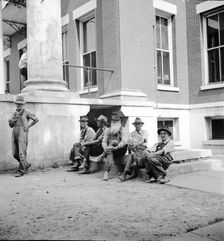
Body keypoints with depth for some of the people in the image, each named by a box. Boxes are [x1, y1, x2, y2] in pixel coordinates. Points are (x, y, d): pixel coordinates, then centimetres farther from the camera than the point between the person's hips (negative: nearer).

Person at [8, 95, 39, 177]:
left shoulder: (26, 112, -2)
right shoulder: (14, 113, 15)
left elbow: (36, 119, 3)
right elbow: (10, 125, 9)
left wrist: (28, 126, 0)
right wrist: (14, 118, -9)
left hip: (23, 135, -6)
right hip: (15, 135, 7)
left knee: (22, 154, -8)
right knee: (15, 154, 8)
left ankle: (21, 171, -1)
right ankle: (26, 164, 27)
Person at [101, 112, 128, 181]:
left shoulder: (122, 130, 4)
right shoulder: (108, 130, 16)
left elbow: (124, 141, -12)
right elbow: (104, 142, 8)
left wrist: (115, 147, -26)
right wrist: (105, 148, -15)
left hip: (119, 151, -2)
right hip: (110, 150, 2)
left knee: (114, 142, -29)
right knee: (109, 153, -31)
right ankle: (107, 172, -29)